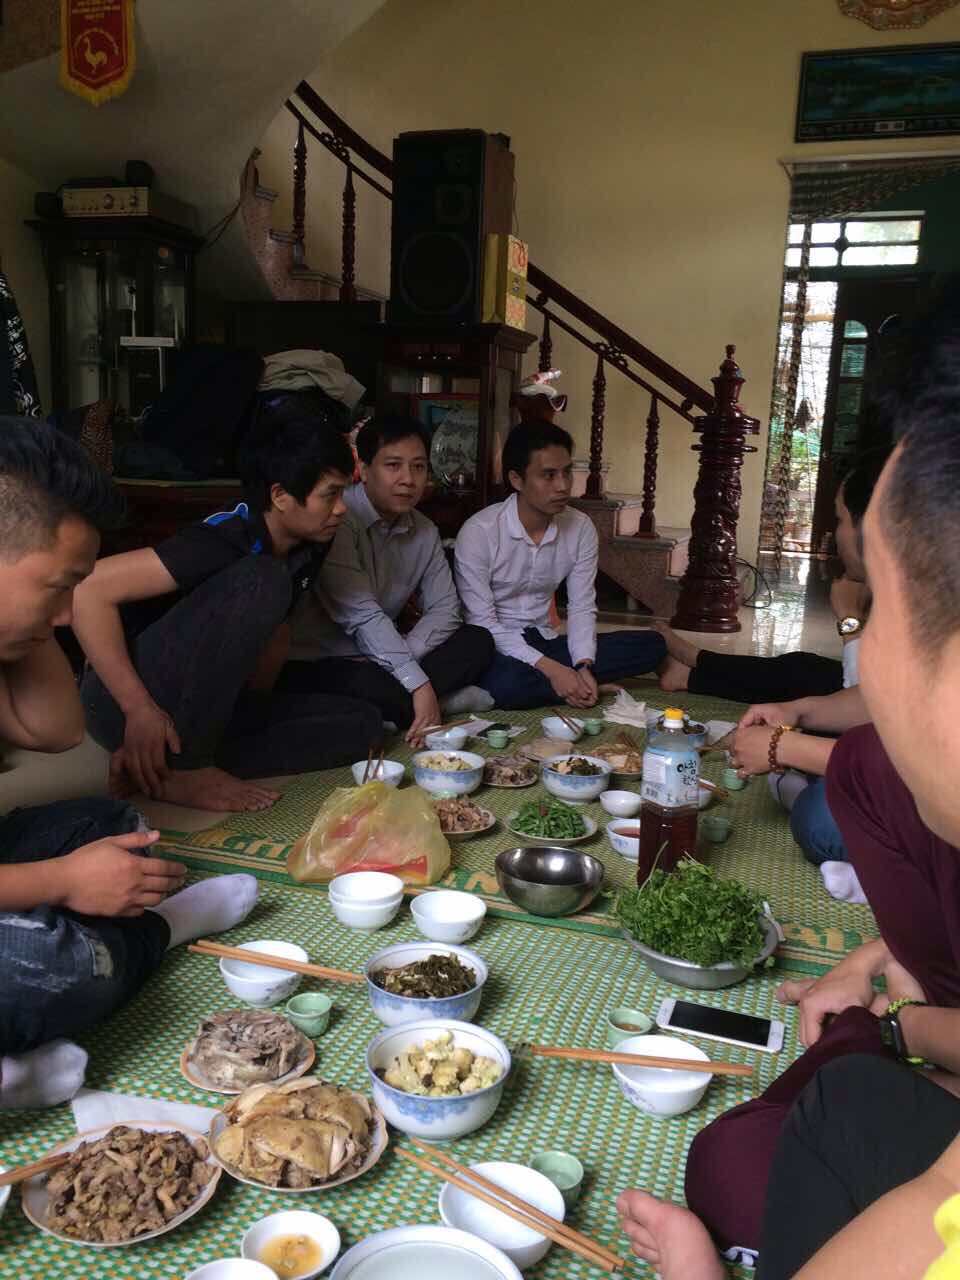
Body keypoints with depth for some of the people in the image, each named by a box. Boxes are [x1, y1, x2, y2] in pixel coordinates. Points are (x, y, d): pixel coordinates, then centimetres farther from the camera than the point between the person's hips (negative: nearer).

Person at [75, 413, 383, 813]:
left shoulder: (305, 549, 2)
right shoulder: (223, 541, -22)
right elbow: (88, 590, -27)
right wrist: (139, 708, -30)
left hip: (205, 707, 8)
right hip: (122, 699, -8)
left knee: (362, 723, -8)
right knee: (261, 581, -28)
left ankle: (148, 763, -12)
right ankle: (179, 768, -20)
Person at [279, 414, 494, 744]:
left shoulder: (425, 531, 5)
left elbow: (445, 608, 2)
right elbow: (361, 615, -25)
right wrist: (419, 685, -29)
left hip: (380, 658, 7)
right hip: (312, 663, -7)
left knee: (477, 642, -5)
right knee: (376, 689, -36)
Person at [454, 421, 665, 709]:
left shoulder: (581, 527, -3)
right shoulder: (478, 532, -18)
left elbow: (582, 608, 0)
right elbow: (482, 623, -19)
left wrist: (584, 667, -19)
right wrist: (550, 669, -27)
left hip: (544, 642, 5)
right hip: (498, 649, -4)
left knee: (651, 645, -9)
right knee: (506, 683, -40)